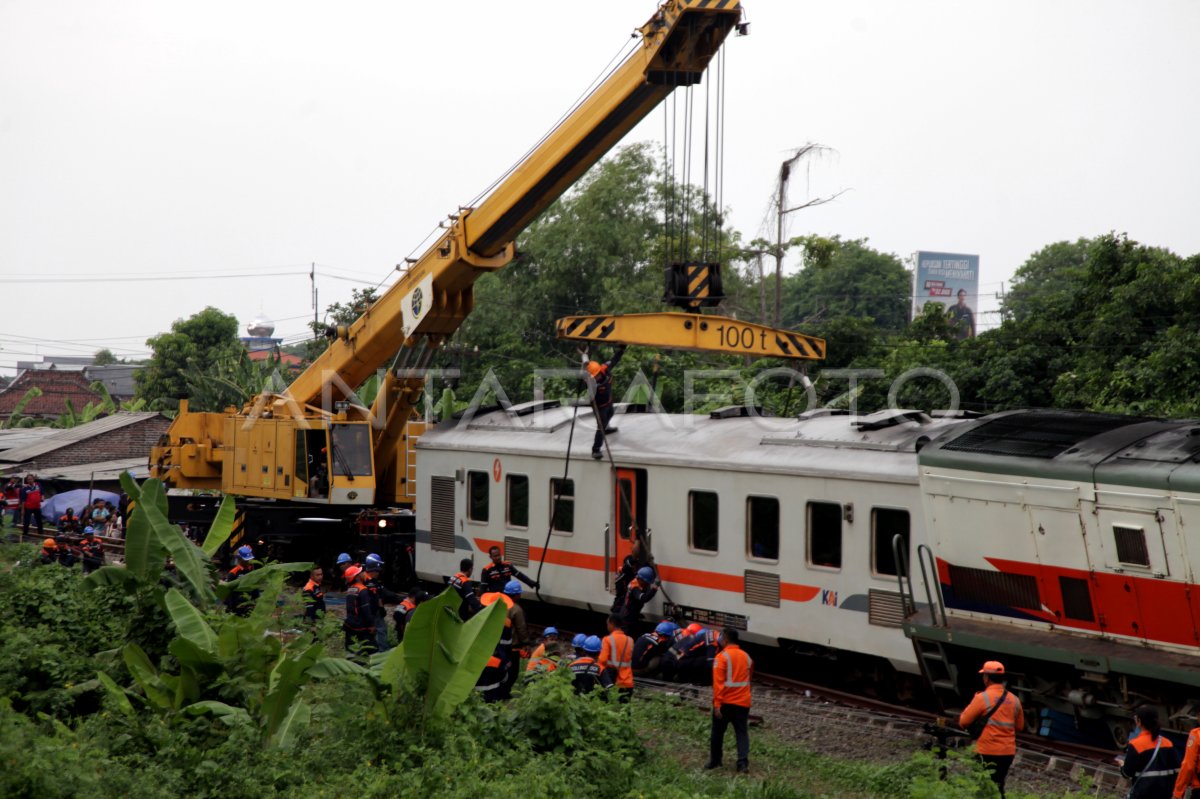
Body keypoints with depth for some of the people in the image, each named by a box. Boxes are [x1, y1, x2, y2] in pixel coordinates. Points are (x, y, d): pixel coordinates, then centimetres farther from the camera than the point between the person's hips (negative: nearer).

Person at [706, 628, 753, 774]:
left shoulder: (722, 656, -10)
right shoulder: (746, 657, 10)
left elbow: (718, 682, -15)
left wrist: (717, 703, -17)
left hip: (725, 702, -4)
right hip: (743, 702, 4)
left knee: (718, 733, 10)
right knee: (742, 733, 1)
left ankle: (715, 761, 17)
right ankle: (743, 762, -12)